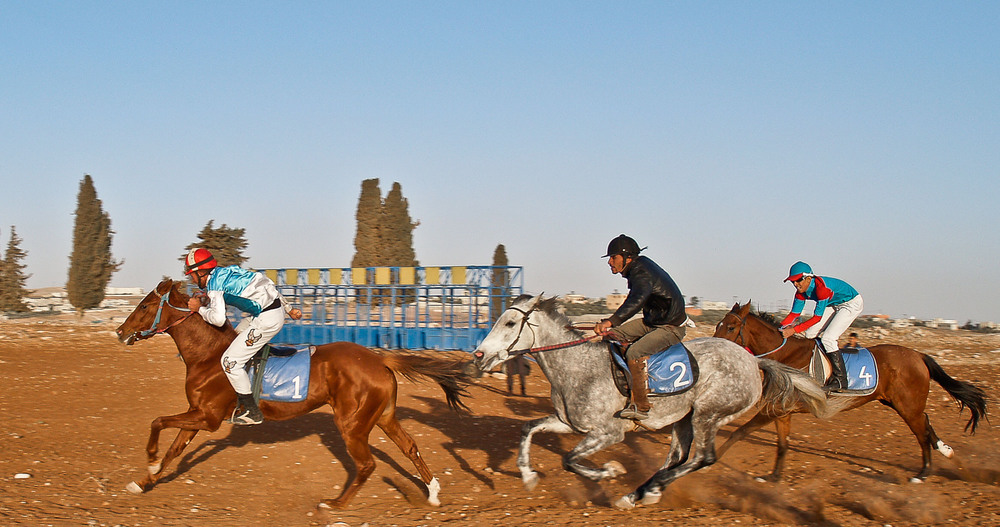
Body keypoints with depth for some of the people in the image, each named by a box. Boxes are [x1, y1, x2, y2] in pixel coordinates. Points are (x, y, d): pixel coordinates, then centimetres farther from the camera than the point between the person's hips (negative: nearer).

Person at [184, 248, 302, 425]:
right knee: (232, 338, 27)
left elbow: (218, 319, -22)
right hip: (276, 309, 10)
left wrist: (200, 309, -3)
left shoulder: (214, 284, -8)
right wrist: (289, 309, 31)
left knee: (230, 361, -4)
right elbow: (268, 286, 23)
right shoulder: (227, 272, 18)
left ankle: (252, 412, 0)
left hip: (267, 320, -10)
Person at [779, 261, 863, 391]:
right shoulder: (801, 291, -9)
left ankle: (840, 380, -16)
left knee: (827, 338, -21)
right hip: (834, 305, 9)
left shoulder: (821, 287, -35)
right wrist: (781, 327, -18)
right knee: (810, 334, 1)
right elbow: (794, 313, -2)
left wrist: (794, 330, -37)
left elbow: (817, 317, -33)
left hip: (852, 303, -9)